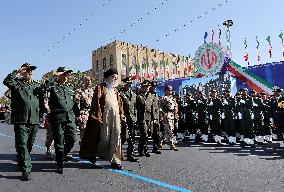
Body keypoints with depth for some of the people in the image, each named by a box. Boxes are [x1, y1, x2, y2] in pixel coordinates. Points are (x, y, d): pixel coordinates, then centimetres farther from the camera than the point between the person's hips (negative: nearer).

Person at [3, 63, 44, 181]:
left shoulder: (37, 86, 16)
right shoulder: (17, 83, 4)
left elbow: (41, 103, 19)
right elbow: (6, 81, -19)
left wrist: (40, 116, 14)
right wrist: (17, 72, -11)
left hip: (34, 120, 4)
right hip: (21, 120, -4)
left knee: (29, 145, 15)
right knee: (22, 146, -6)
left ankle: (22, 163, 36)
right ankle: (26, 170, -2)